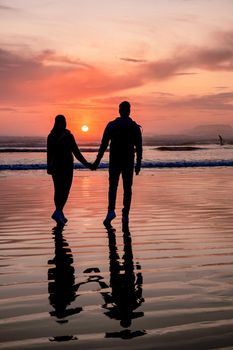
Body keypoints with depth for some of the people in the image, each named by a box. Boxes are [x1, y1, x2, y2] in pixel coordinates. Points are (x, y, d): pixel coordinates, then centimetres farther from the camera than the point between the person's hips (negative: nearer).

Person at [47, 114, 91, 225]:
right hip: (67, 166, -5)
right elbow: (76, 152, -10)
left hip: (55, 166, 5)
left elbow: (49, 153, 8)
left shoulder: (51, 136, 3)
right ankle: (58, 212, -19)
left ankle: (60, 214, 14)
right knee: (65, 190, -2)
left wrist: (49, 167, 18)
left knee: (58, 190, 11)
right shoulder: (68, 136, -10)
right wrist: (86, 163, -3)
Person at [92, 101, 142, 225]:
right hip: (129, 161, 0)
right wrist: (138, 163, 5)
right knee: (127, 188, 7)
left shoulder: (111, 125, -2)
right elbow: (139, 147, -1)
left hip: (114, 160, 0)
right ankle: (125, 215, 5)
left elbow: (104, 144, -5)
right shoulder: (135, 127, 1)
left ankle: (111, 210, -10)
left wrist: (97, 161, -1)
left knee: (113, 186, 8)